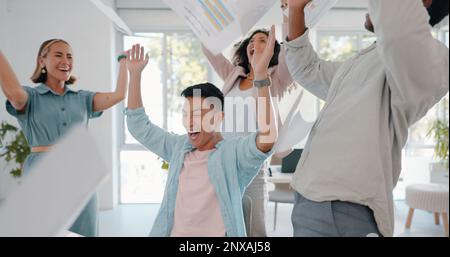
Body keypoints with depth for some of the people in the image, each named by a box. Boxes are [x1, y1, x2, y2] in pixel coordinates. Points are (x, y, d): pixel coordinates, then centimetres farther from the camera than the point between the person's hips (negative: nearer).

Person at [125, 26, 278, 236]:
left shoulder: (234, 152, -9)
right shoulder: (179, 147, 9)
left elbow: (267, 138, -27)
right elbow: (139, 126, 15)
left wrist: (261, 74, -32)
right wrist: (135, 73, 10)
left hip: (217, 233, -5)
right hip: (172, 232, 5)